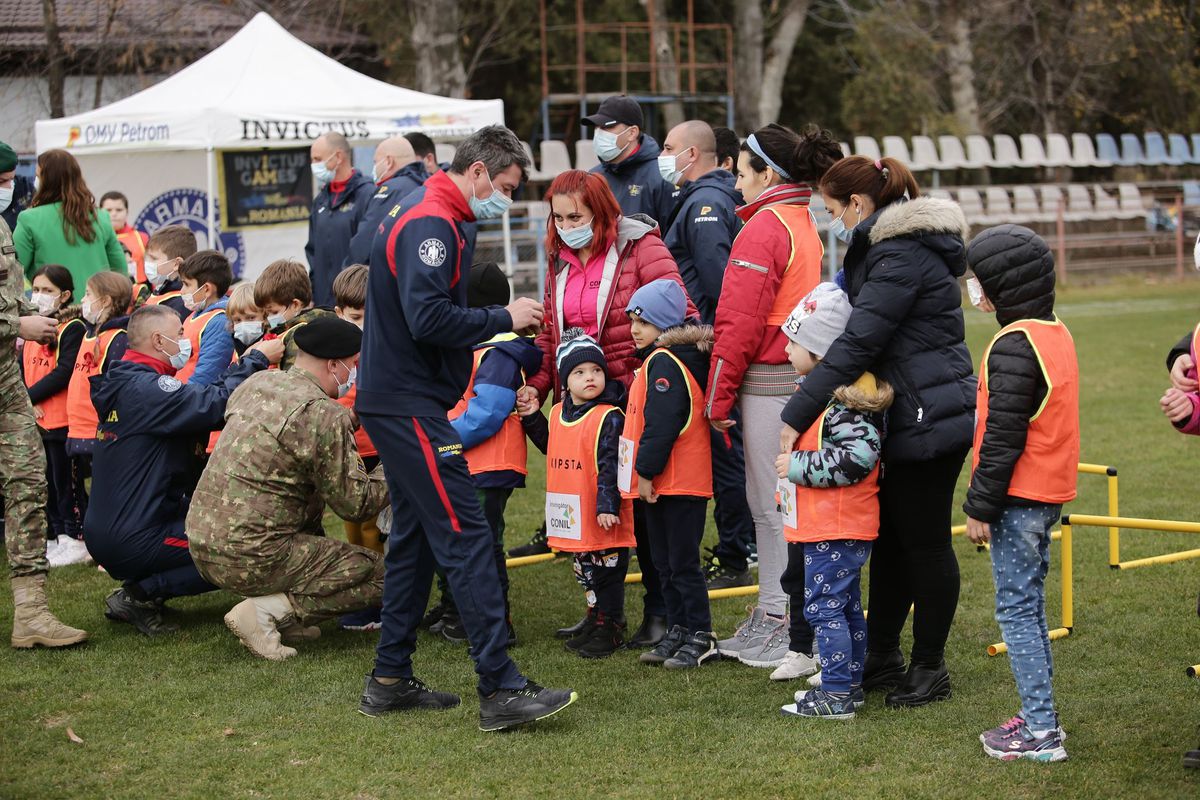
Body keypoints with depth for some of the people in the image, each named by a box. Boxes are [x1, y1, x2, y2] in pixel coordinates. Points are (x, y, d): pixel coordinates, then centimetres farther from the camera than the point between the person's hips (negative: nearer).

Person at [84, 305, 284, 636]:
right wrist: (257, 359, -13)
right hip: (131, 541, -10)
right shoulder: (146, 388, -17)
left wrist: (249, 360, 10)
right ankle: (138, 595, -7)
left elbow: (201, 402, 11)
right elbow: (216, 404, -27)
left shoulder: (124, 385, 14)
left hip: (108, 531, 10)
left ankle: (142, 588, 10)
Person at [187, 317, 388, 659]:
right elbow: (356, 503, -9)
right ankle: (266, 612, -10)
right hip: (248, 559, -8)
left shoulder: (257, 382, 10)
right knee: (376, 573, 1)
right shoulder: (324, 415, -14)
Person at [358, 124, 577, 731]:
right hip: (410, 406, -11)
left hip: (400, 401, 11)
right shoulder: (430, 225, -15)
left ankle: (390, 680, 21)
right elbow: (428, 318, -26)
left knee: (416, 537, 15)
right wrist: (503, 318, -15)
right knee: (466, 538, -13)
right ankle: (500, 689, -14)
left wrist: (501, 326, 13)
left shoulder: (431, 220, 18)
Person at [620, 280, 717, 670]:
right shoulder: (657, 359, 17)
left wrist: (646, 471, -20)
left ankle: (701, 637, 1)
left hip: (679, 482, -11)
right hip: (663, 484, 11)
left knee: (682, 562, -5)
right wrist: (646, 474, 19)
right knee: (665, 562, 15)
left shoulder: (664, 362, -16)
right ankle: (678, 630, 22)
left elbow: (661, 424, -23)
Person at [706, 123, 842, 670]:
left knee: (772, 505, -3)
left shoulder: (764, 227, -13)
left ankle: (780, 629, 3)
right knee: (772, 501, 14)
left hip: (769, 381, -9)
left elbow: (740, 323, -17)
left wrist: (717, 397, -10)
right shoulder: (805, 224, 16)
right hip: (801, 375, 9)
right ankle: (771, 619, 20)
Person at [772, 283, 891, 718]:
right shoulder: (821, 390, 13)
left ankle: (836, 695, -2)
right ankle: (849, 683, 26)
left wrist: (798, 467, -23)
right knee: (846, 606, 17)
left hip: (836, 530, -11)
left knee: (822, 606, -6)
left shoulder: (844, 402, -22)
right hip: (826, 525, 11)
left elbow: (857, 457, -30)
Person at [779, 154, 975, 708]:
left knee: (924, 542, 1)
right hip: (906, 417, 10)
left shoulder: (901, 257, -19)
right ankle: (881, 657, 25)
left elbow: (857, 344, -26)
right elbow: (859, 336, 18)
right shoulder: (882, 249, 14)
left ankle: (929, 667, 13)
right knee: (889, 537, 15)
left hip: (930, 419, -10)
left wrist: (796, 416, -27)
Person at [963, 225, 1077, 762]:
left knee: (1016, 609, -4)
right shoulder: (1057, 334, 12)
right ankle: (1040, 717, 21)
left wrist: (981, 506, -15)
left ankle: (1041, 731, -2)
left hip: (1018, 498, -9)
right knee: (1029, 606, 16)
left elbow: (1002, 436, -20)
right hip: (1048, 494, 9)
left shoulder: (1014, 345, -18)